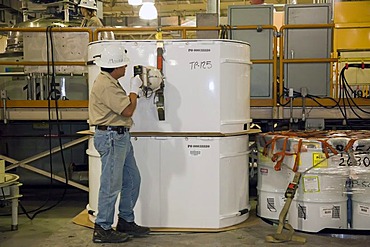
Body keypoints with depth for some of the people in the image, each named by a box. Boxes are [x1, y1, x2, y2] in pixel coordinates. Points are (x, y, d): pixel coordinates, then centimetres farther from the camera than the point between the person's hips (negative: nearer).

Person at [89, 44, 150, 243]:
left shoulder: (109, 82, 15)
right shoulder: (106, 85, -19)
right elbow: (128, 110, -19)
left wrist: (134, 91, 18)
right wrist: (134, 89, -5)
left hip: (120, 137, 11)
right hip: (111, 137, -11)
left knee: (132, 180, 16)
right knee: (111, 185, -4)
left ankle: (126, 222, 27)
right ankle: (102, 230, 7)